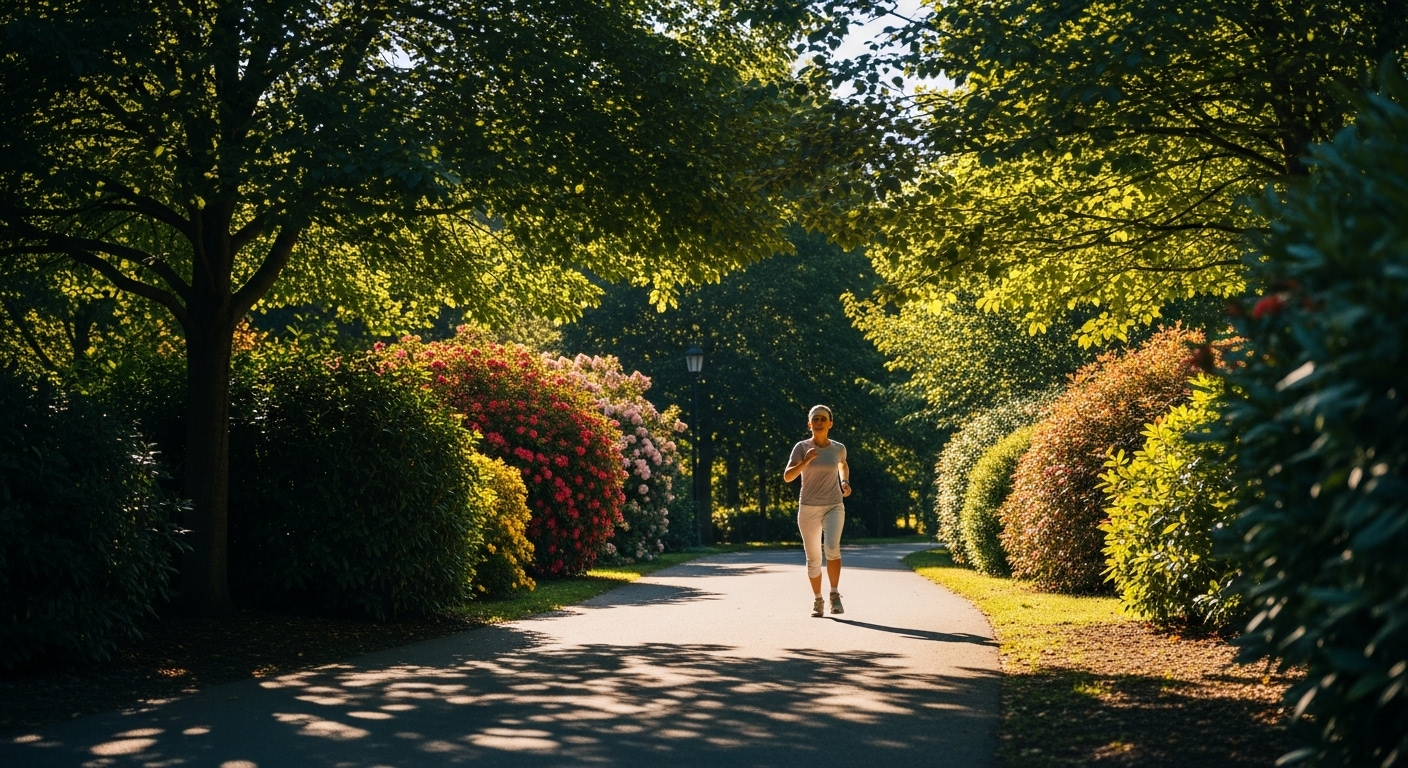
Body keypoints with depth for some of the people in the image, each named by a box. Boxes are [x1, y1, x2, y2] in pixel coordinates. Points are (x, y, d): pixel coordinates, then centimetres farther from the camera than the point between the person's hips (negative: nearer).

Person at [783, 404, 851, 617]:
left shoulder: (838, 448, 2)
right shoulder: (802, 447, -5)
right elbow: (787, 476, -12)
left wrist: (845, 482, 6)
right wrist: (806, 461, -26)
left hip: (834, 506, 0)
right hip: (808, 508, 0)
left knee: (832, 548, -23)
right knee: (813, 558, 5)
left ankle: (835, 594, -10)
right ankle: (817, 600, 20)